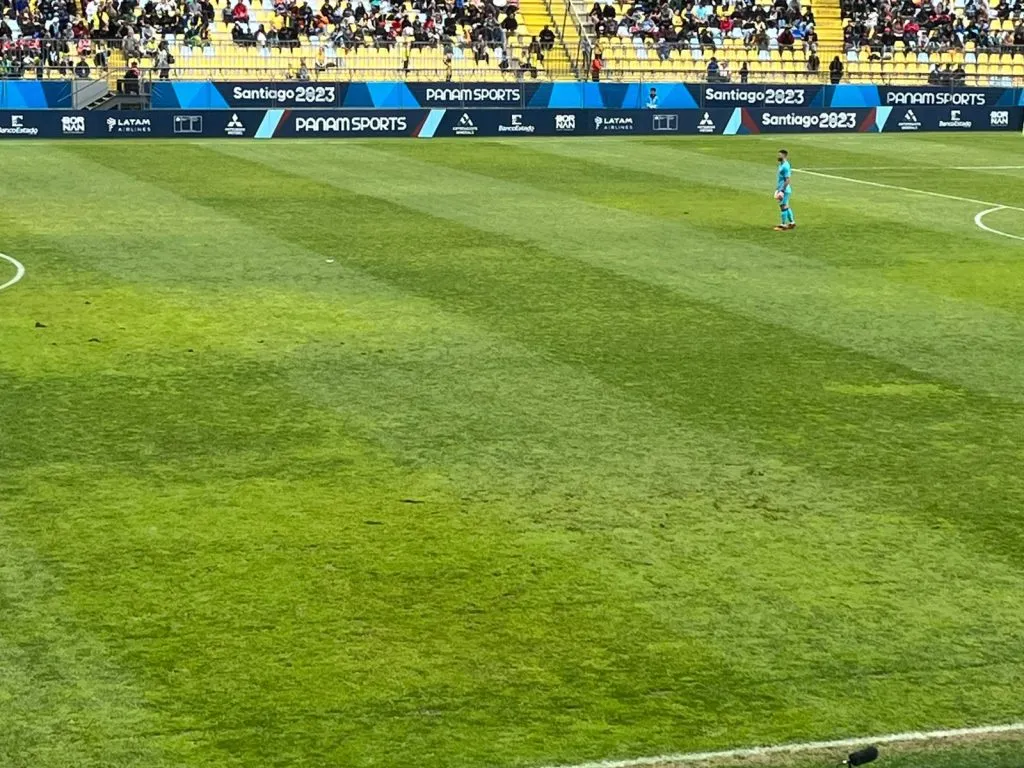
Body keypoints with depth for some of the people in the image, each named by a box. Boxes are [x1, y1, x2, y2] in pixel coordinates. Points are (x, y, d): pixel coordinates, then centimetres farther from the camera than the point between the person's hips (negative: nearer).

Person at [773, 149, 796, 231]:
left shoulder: (785, 166, -19)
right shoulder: (781, 165, 12)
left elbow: (787, 180, -21)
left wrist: (782, 190, -22)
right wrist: (777, 189, 21)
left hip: (784, 190, -10)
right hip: (781, 189, 10)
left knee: (783, 207, -5)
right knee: (786, 206, 15)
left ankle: (783, 225, 0)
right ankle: (792, 223, 22)